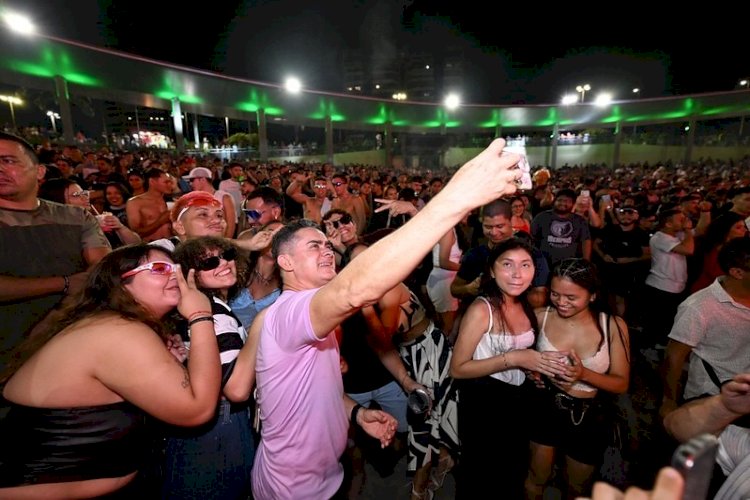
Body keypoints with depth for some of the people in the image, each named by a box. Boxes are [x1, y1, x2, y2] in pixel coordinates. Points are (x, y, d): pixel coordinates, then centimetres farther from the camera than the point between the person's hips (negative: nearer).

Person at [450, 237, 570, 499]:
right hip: (482, 402, -7)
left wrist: (536, 365, -3)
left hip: (518, 399, 7)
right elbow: (457, 369, -25)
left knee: (515, 473, 29)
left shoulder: (525, 306, -2)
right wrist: (512, 359, -29)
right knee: (478, 477, 16)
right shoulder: (481, 309, -25)